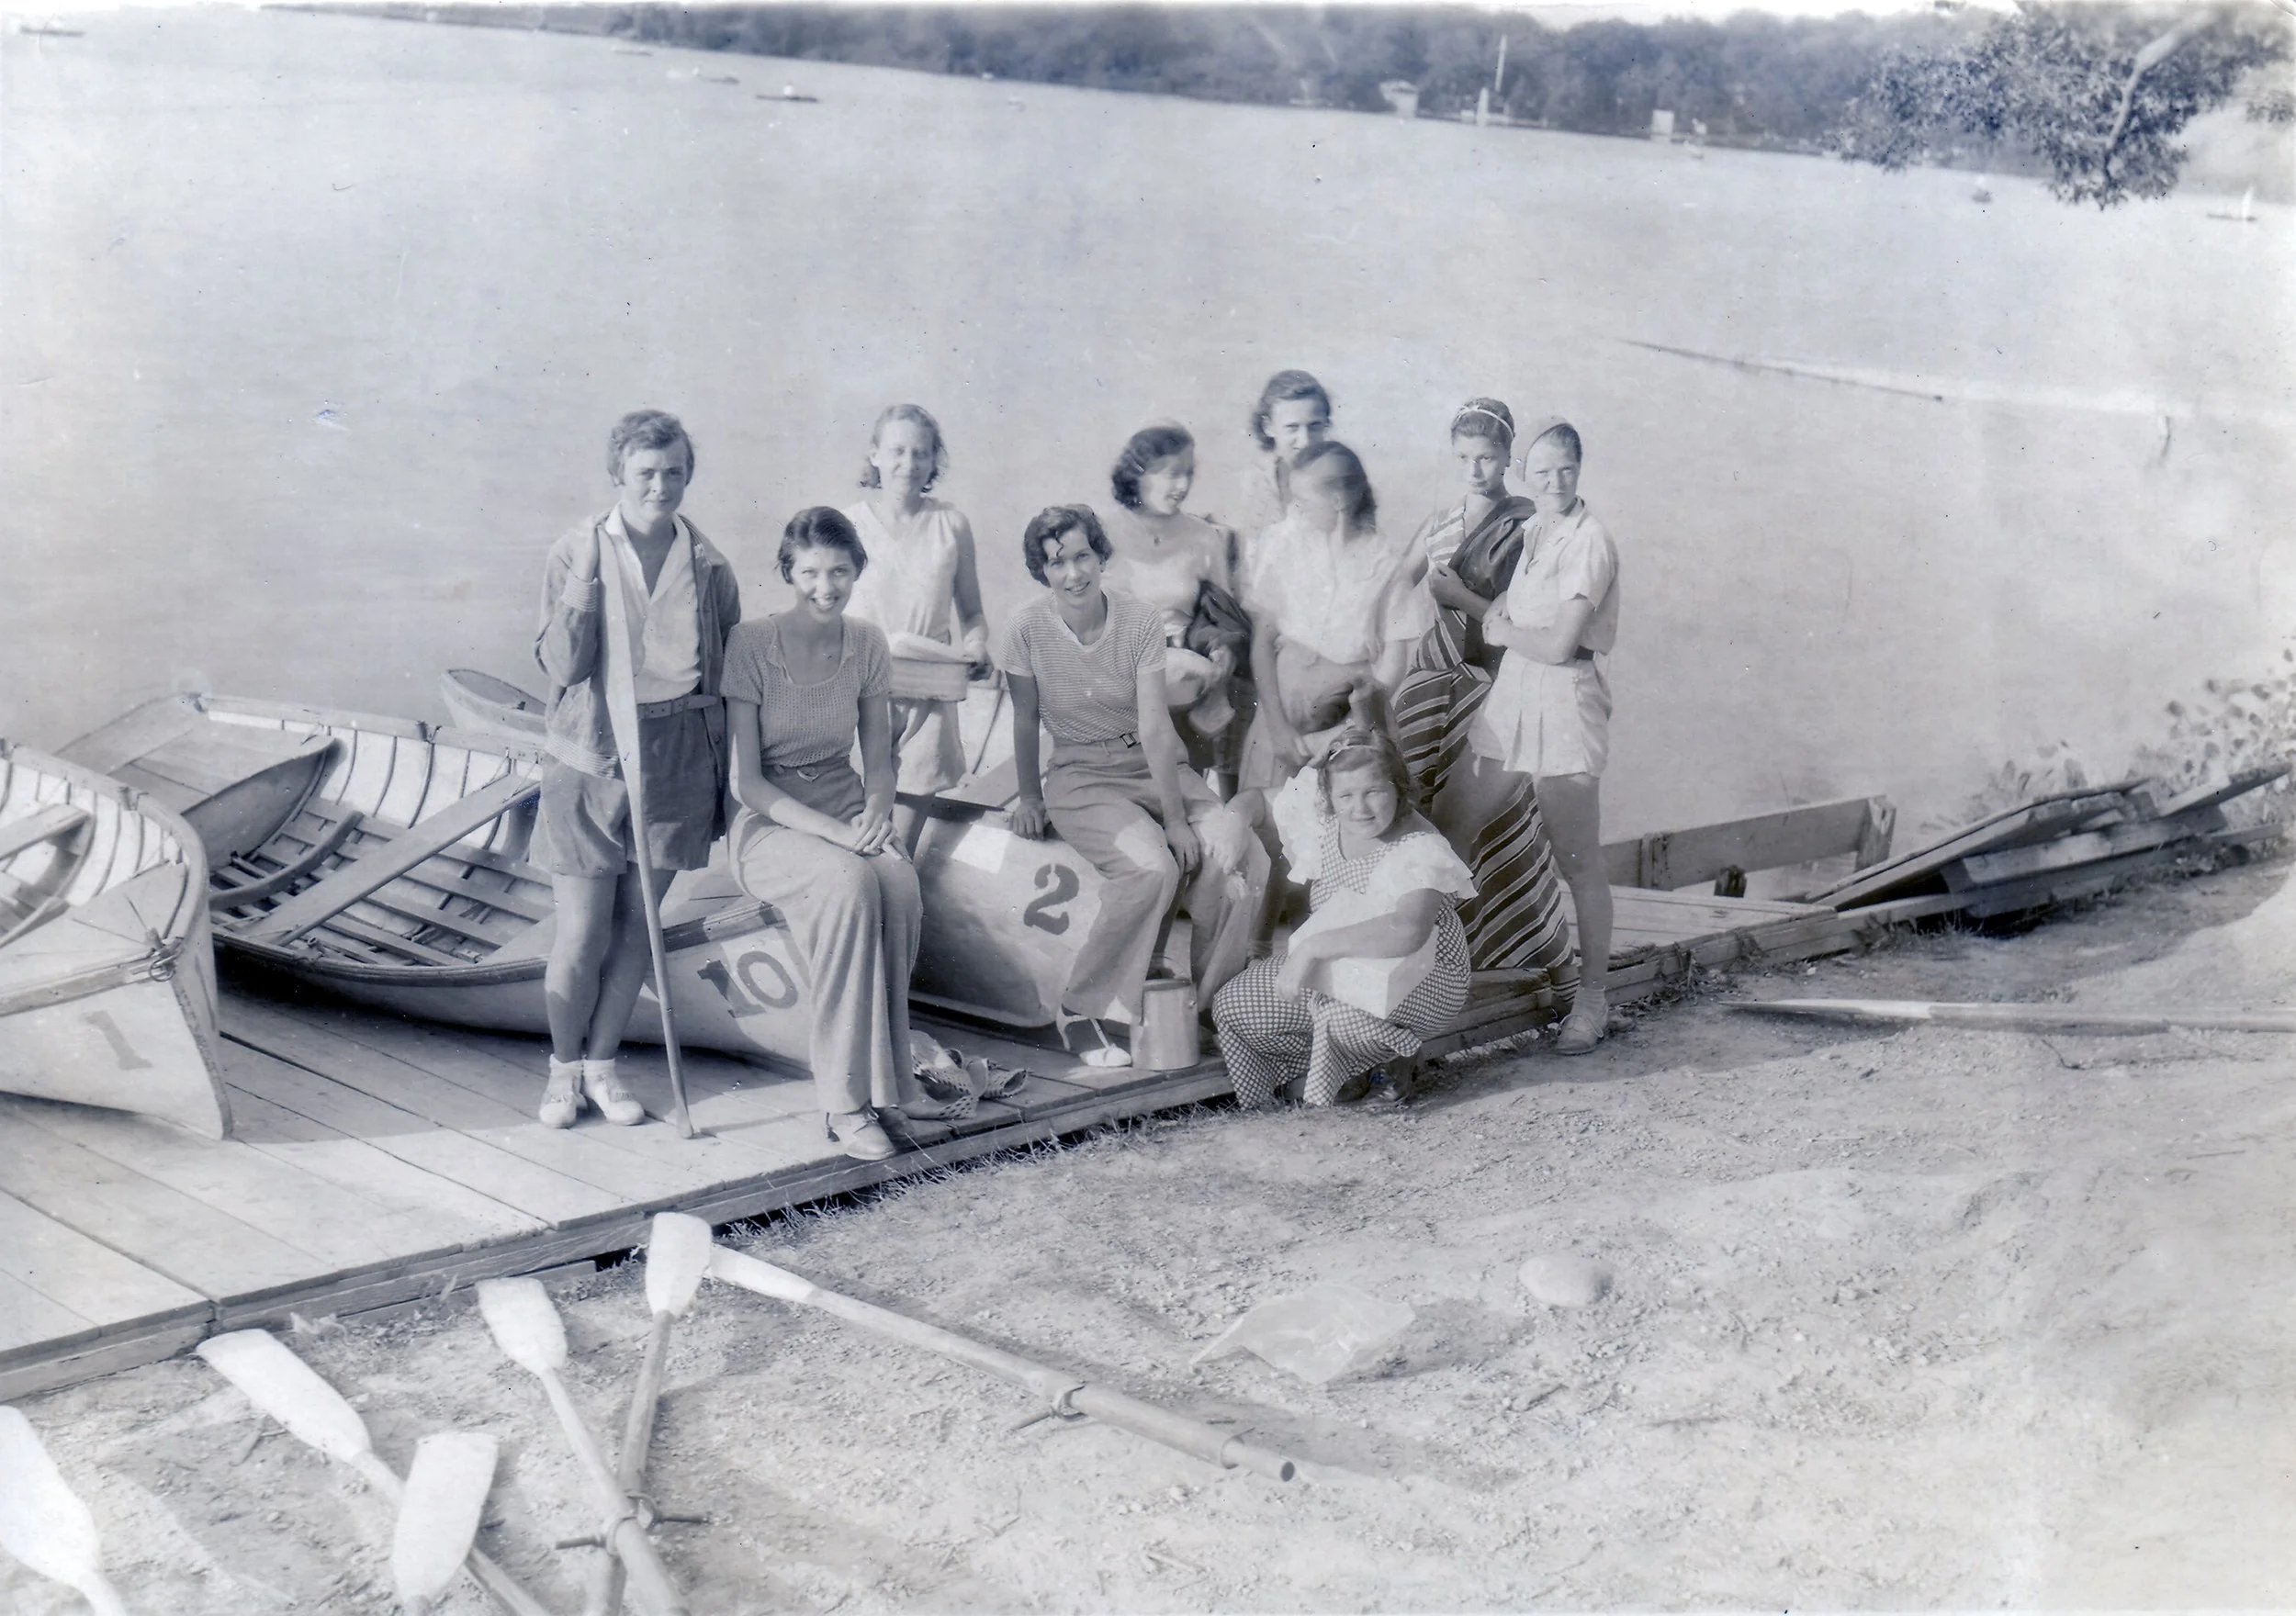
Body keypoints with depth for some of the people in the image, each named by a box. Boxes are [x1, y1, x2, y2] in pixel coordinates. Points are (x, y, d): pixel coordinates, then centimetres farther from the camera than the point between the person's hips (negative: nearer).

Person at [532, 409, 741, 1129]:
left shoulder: (706, 564, 1)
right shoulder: (575, 553, -4)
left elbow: (729, 667, 9)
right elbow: (561, 666, -12)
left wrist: (722, 773, 6)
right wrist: (587, 578, -21)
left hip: (676, 760, 2)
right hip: (590, 759, -2)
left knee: (637, 925, 10)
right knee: (581, 932, 0)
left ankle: (601, 1062, 27)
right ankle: (564, 1065, 23)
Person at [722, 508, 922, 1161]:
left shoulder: (867, 644, 5)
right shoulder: (751, 644, -9)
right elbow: (746, 780, -10)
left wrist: (874, 813, -9)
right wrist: (828, 831, -22)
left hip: (848, 808, 4)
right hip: (770, 822, -4)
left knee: (901, 886, -31)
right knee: (852, 882, -36)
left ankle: (882, 1081, -21)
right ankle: (845, 1100, -31)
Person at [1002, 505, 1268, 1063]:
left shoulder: (1141, 625, -6)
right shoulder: (1027, 629, -9)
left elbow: (1155, 729, -11)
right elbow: (1025, 721, 3)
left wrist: (1177, 817, -17)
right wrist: (1030, 797, 8)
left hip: (1155, 770, 3)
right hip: (1079, 777, -3)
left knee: (1235, 851, -24)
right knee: (1151, 866, -32)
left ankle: (1202, 997, -7)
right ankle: (1087, 1009, -20)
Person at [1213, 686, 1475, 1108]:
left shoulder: (1420, 850, -27)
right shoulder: (1321, 820, -7)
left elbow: (1406, 932, -45)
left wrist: (1313, 946, -42)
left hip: (1418, 982, -7)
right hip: (1331, 972, 7)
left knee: (1345, 1016, -38)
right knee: (1232, 1006, -4)